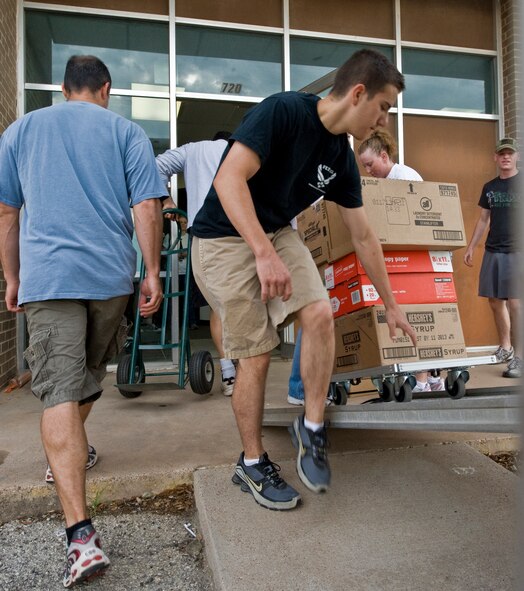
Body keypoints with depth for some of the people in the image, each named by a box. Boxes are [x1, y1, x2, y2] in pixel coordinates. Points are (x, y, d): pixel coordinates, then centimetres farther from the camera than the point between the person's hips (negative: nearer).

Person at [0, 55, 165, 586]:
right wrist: (153, 274, 2)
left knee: (59, 393, -7)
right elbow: (147, 208, -3)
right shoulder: (125, 131, 8)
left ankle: (81, 536, -14)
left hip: (46, 276, 0)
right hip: (111, 273, 1)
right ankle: (72, 453, 45)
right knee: (89, 376, 23)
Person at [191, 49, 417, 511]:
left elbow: (363, 237, 9)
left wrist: (391, 305, 13)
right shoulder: (283, 111, -18)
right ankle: (252, 464, 13)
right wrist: (264, 253, -38)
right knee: (257, 353, -7)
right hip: (224, 239, -6)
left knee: (320, 315, -17)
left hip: (278, 234, 6)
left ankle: (312, 427, 4)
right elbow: (229, 179, -28)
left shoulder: (342, 160, 3)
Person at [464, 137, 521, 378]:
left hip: (516, 251, -5)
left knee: (514, 303, -9)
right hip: (492, 250, 5)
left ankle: (518, 357, -3)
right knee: (495, 301, 9)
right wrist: (471, 247, 14)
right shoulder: (489, 187, 13)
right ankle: (505, 348, 24)